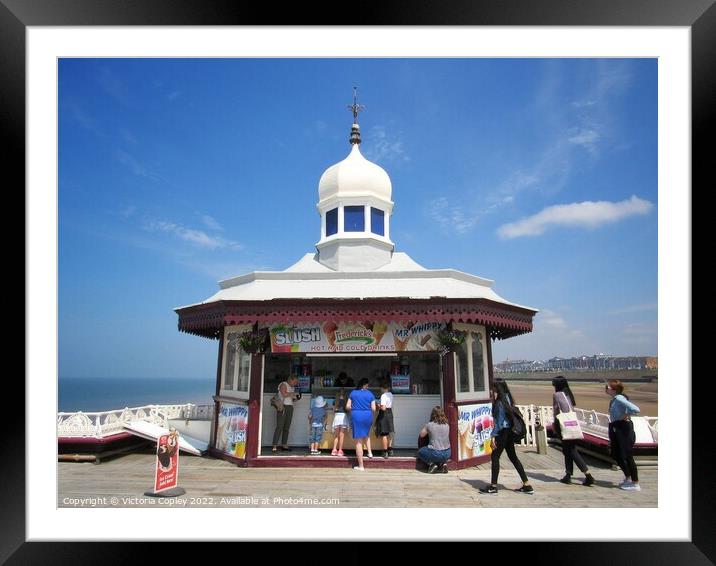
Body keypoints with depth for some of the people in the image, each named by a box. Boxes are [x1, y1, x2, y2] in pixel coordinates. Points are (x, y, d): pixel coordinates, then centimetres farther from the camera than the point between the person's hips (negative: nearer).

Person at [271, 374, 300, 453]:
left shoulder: (292, 387, 20)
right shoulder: (283, 384, -4)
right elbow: (284, 394, -19)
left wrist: (296, 397, 6)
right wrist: (294, 393, -12)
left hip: (290, 407, 8)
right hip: (282, 406, -8)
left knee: (287, 427, 5)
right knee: (279, 427, -12)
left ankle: (284, 445, 10)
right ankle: (274, 446, -14)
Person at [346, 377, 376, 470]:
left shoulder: (353, 393, 5)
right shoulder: (370, 394, 4)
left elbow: (347, 407, 4)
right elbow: (373, 409, 1)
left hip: (356, 416, -1)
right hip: (367, 416, 1)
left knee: (358, 441, 2)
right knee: (366, 433, 34)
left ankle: (360, 466, 5)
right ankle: (370, 452, 19)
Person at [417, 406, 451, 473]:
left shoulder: (429, 425, -11)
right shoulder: (447, 425, -1)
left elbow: (421, 435, 3)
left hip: (435, 454, -4)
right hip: (447, 454, 4)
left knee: (420, 451, 24)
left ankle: (431, 464, 2)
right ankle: (442, 463, 10)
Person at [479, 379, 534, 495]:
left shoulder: (500, 402, -16)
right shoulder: (507, 399, 10)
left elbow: (499, 421, -19)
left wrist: (493, 436, -17)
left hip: (503, 432, -10)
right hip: (510, 432, 10)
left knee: (495, 456, -1)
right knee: (513, 457, 15)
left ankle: (493, 487, 5)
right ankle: (527, 485, 18)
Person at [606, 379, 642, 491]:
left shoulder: (619, 398, -21)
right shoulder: (614, 399, 8)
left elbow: (635, 409, -31)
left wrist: (625, 416, -16)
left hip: (624, 429, -10)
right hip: (615, 429, 10)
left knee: (627, 456, -1)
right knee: (616, 455, 17)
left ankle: (635, 484, 12)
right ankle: (627, 478, 32)